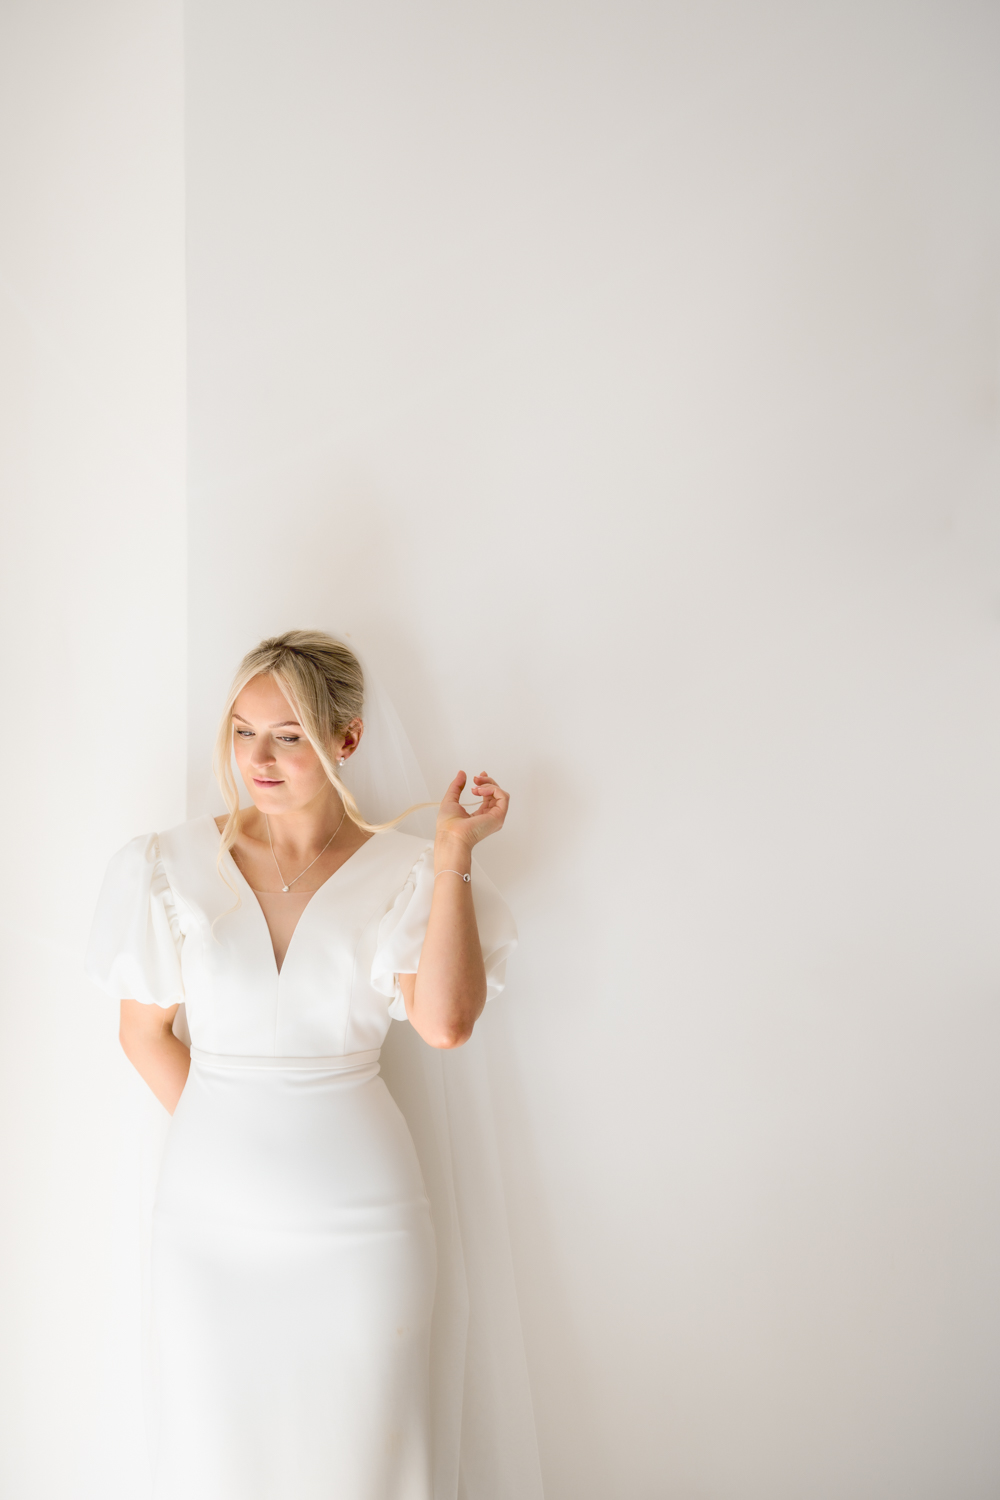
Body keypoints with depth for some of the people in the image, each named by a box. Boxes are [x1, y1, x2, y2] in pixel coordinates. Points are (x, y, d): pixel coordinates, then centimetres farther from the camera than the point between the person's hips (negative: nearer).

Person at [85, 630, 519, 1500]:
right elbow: (145, 1031, 7)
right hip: (212, 1208, 2)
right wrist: (226, 1134, 1)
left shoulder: (404, 873, -6)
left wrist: (454, 853, -20)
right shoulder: (176, 867, -2)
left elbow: (445, 1023, -22)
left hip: (359, 1209, -1)